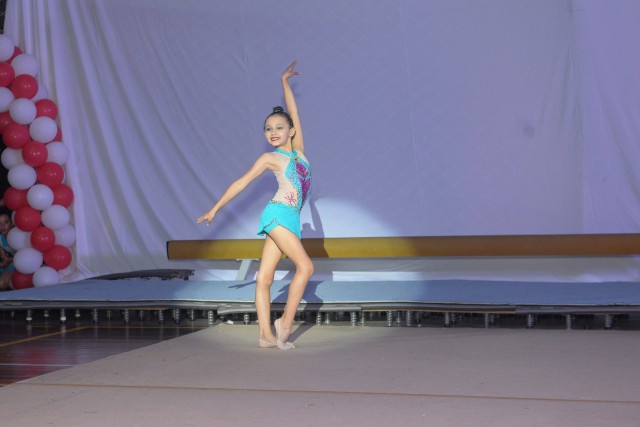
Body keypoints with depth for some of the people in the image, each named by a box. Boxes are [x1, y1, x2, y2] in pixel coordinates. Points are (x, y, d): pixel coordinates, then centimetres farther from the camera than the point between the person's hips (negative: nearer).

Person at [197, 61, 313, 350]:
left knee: (265, 277, 1)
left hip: (290, 219, 5)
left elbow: (294, 113, 18)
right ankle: (285, 323, -14)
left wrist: (284, 81, 28)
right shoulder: (270, 158, 1)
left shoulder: (298, 148, 13)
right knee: (305, 266, -17)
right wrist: (215, 209, 8)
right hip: (278, 214, -5)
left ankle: (266, 335, -4)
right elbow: (242, 182, 5)